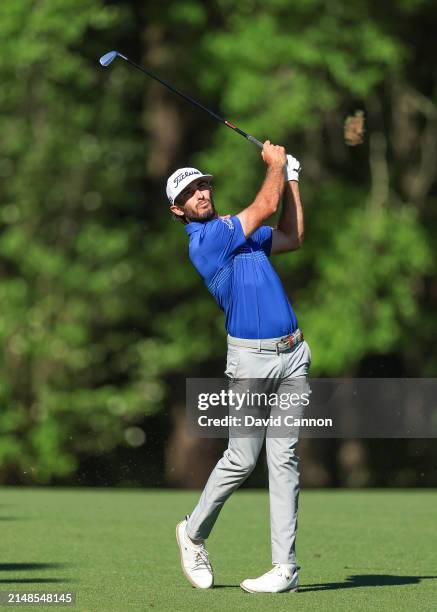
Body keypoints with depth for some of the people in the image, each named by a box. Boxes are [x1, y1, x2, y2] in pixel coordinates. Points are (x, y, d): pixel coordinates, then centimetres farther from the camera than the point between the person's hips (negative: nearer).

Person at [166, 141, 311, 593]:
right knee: (242, 459, -3)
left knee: (284, 459, 1)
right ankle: (194, 532, 23)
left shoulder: (235, 230, 17)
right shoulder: (204, 241, -10)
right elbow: (267, 205, -10)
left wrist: (291, 177, 26)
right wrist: (275, 164, 6)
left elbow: (292, 237, 29)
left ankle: (285, 566, -1)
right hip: (250, 357, -6)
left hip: (292, 353, 7)